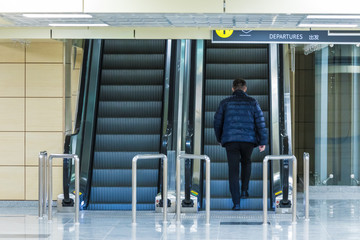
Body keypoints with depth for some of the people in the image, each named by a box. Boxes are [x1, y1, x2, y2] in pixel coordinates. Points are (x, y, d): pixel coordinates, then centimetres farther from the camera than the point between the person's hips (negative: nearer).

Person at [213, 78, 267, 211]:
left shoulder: (225, 102, 3)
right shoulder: (252, 102, 2)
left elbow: (217, 122, 6)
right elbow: (260, 122, -4)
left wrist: (219, 138, 23)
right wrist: (263, 142, 0)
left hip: (231, 140, -1)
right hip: (248, 140, 1)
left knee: (233, 171, 1)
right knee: (246, 161, 31)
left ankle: (236, 203, -10)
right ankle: (244, 190, 25)